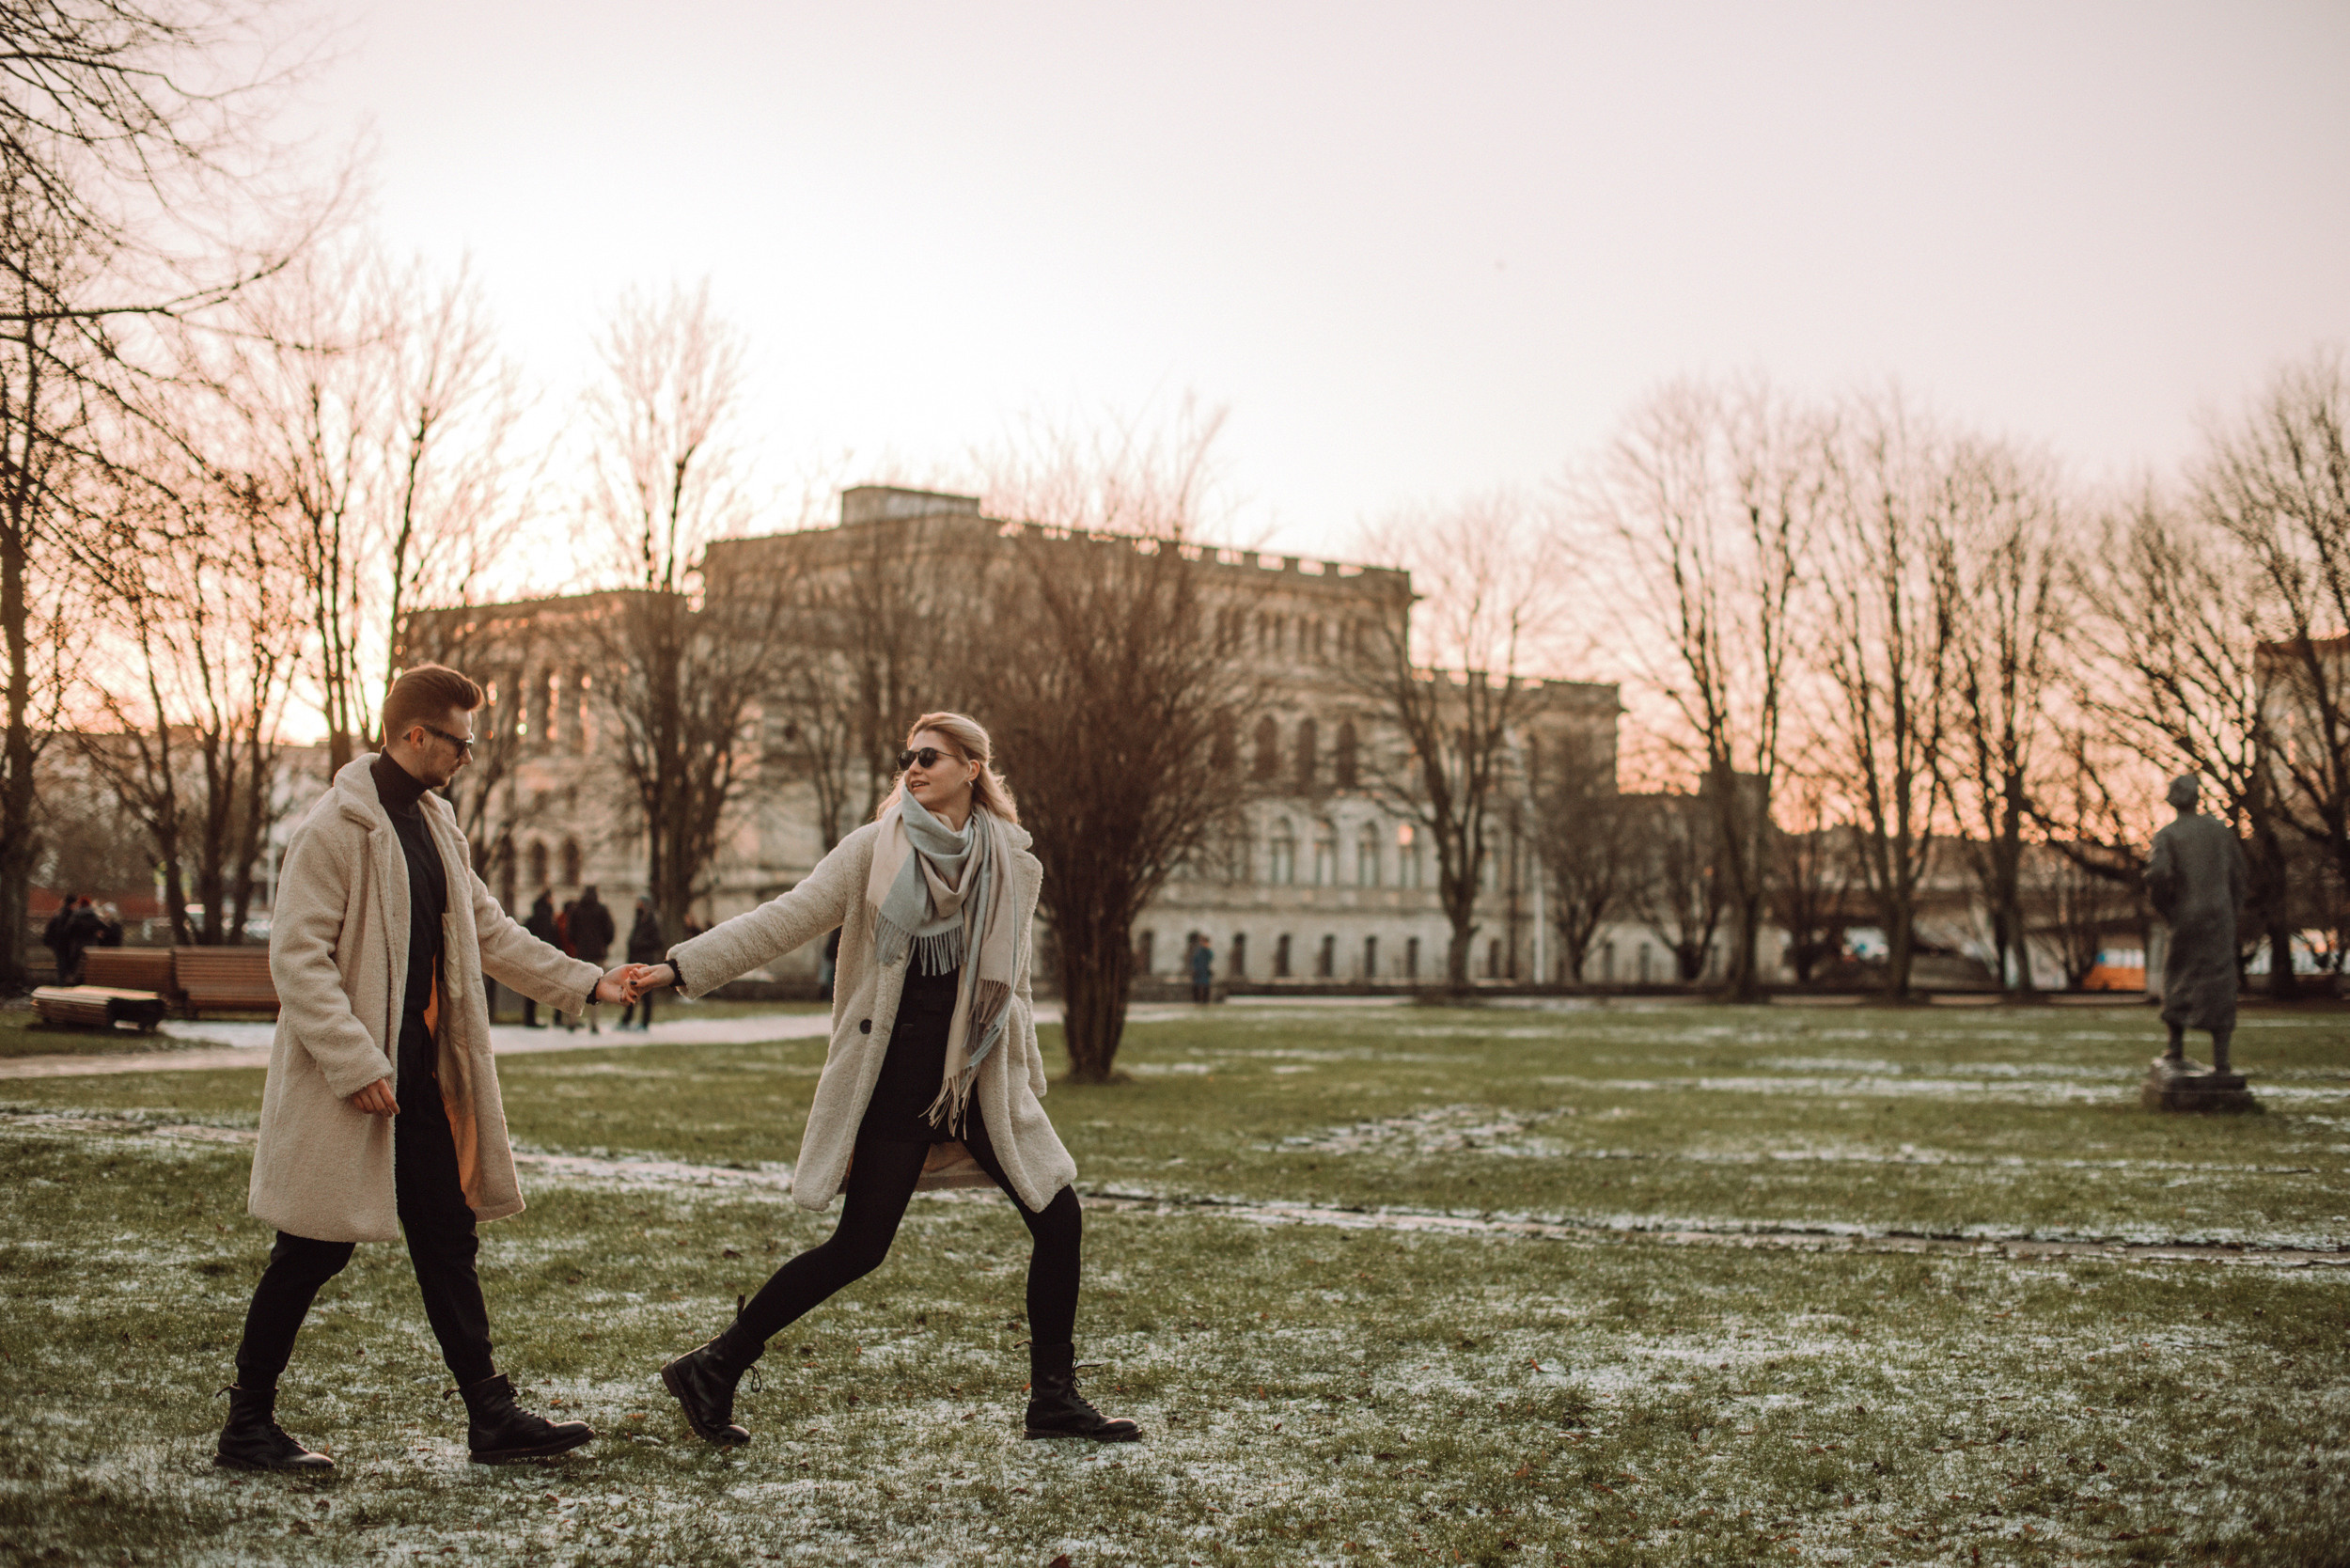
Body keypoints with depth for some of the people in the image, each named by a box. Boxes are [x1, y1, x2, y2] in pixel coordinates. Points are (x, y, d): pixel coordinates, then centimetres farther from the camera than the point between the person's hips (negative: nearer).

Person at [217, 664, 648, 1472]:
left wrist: (584, 980, 13)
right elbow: (297, 957, -18)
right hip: (348, 1081, -8)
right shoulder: (334, 827, -14)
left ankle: (491, 1416, 14)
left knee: (449, 1241, 9)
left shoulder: (435, 824, 13)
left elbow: (488, 932, 19)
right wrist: (356, 1065, -23)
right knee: (313, 1252, 0)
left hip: (422, 1072, 8)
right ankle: (247, 1427, 12)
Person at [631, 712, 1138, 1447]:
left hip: (979, 1078, 4)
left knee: (1059, 1220, 0)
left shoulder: (1014, 867, 5)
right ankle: (711, 1370, 11)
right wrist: (681, 967, -16)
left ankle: (1053, 1400, 15)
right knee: (859, 1248, -3)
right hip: (895, 1079, -4)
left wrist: (1025, 1080, 16)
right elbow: (786, 919, -8)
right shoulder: (876, 848, -5)